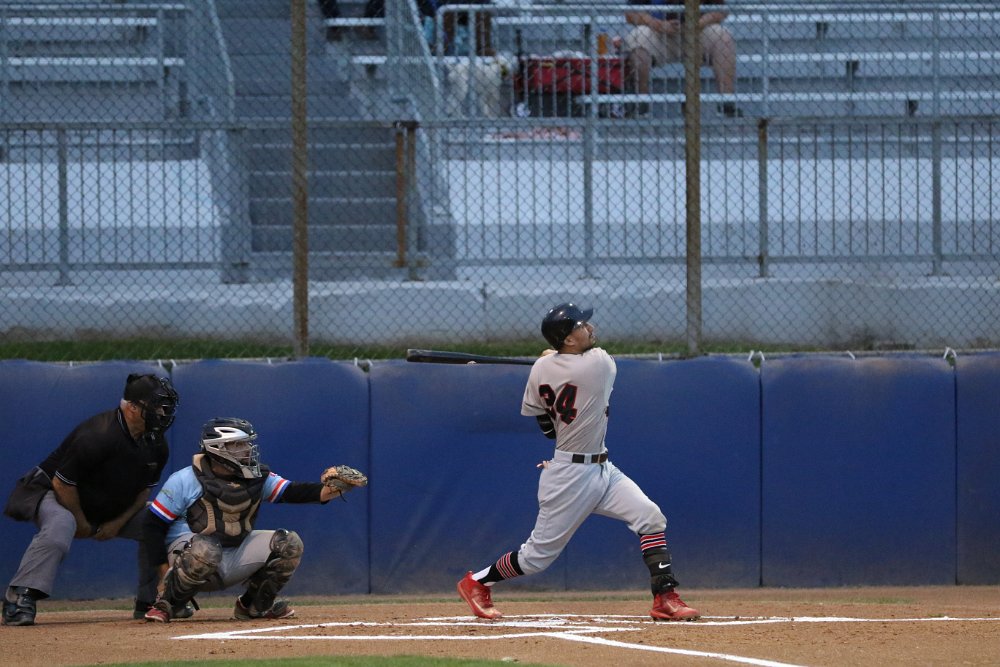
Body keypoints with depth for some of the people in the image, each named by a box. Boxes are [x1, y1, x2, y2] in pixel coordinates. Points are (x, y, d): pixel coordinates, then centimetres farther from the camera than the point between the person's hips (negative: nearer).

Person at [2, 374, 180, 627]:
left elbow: (144, 489, 7)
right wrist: (81, 523, -16)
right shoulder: (98, 435, -31)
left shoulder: (156, 445, -7)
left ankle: (148, 602, 9)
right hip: (53, 495, -8)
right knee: (59, 525, -39)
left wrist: (118, 522, -6)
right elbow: (62, 483, -26)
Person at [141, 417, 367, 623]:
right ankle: (166, 603, -16)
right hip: (187, 552, -6)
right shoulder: (184, 481, -10)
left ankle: (254, 606, 9)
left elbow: (291, 492, -10)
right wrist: (165, 574, -16)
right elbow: (154, 524, -9)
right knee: (204, 550, -41)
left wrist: (330, 489, -30)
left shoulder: (257, 478, 3)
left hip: (236, 559, 6)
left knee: (289, 543, -8)